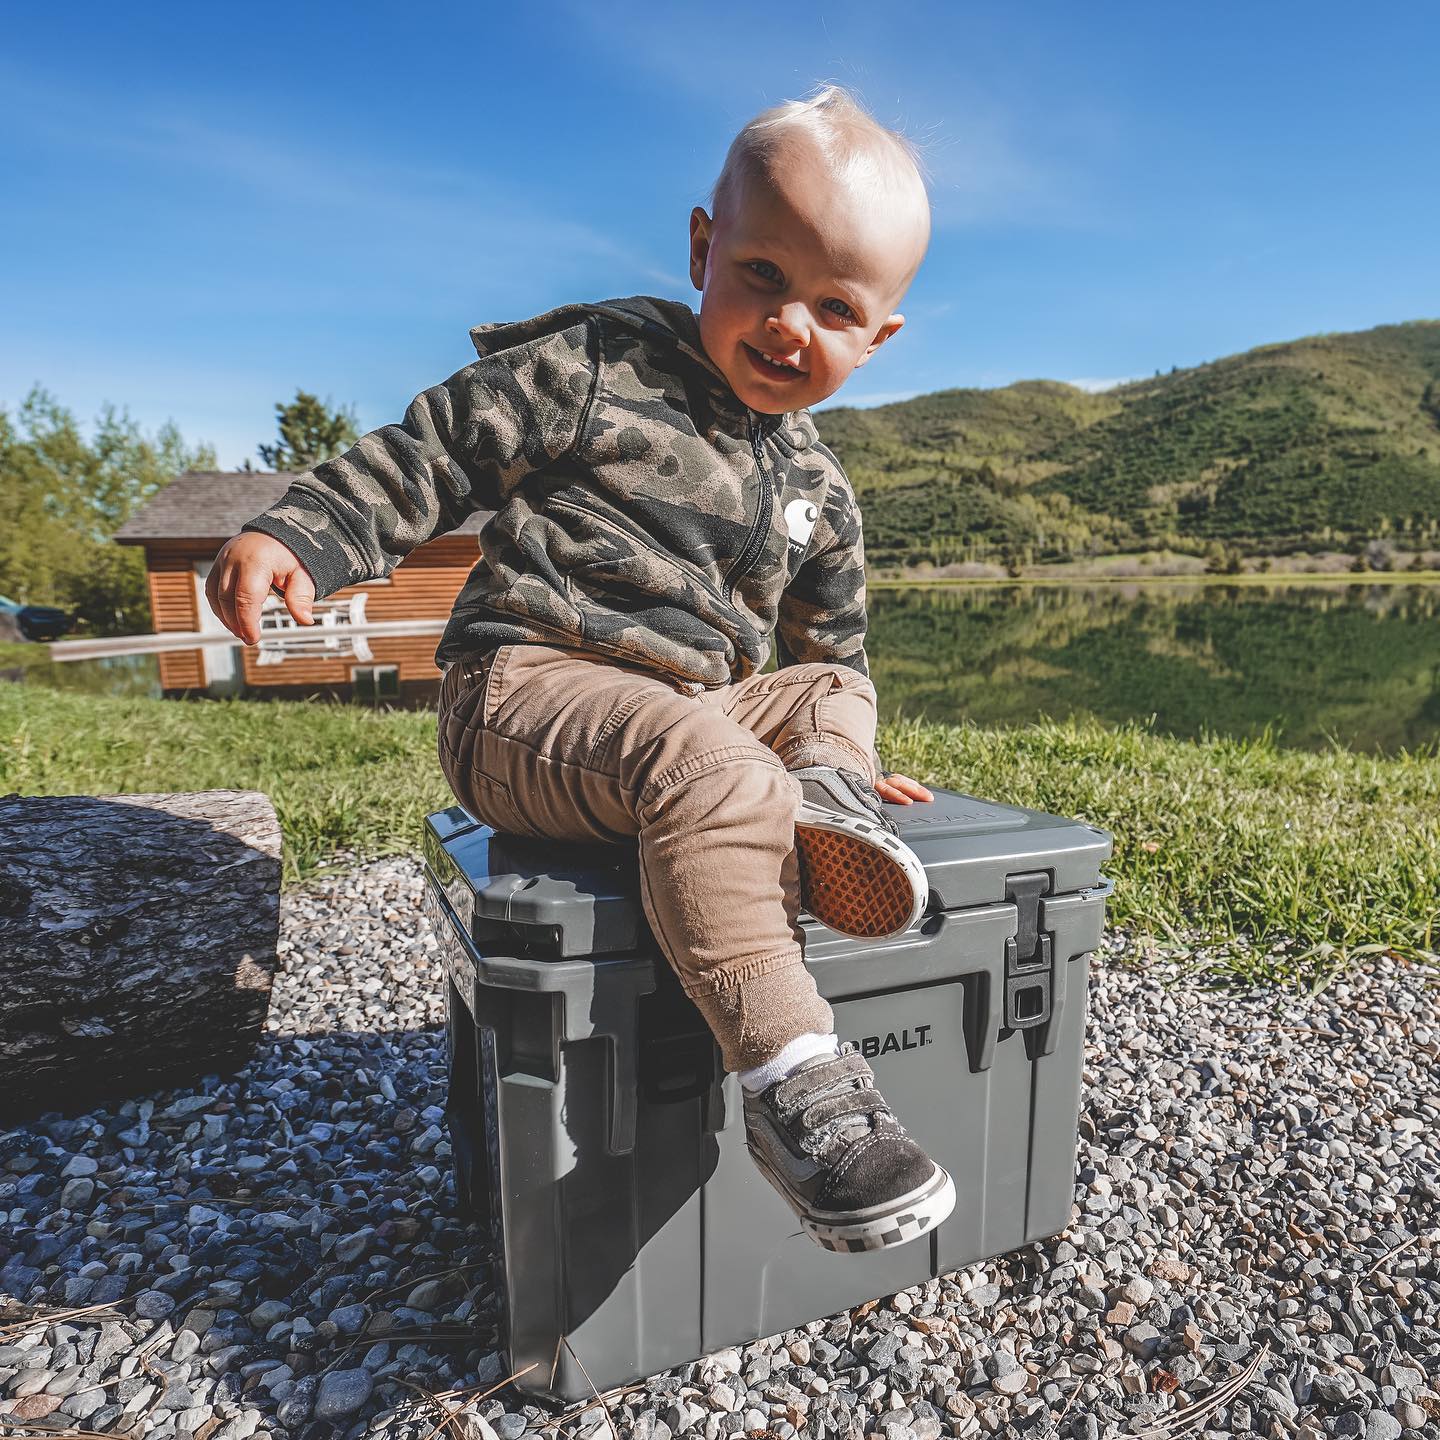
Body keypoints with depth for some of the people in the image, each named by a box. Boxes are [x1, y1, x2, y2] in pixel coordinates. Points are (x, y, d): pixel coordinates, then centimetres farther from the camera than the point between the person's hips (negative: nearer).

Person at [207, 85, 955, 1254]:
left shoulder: (818, 492, 15)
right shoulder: (596, 366, -1)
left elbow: (833, 647, 26)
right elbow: (435, 452, -3)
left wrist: (845, 743, 18)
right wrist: (297, 535, -14)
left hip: (703, 701, 7)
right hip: (526, 688, -7)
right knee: (702, 761, -34)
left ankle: (827, 782, -23)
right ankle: (793, 1083, -35)